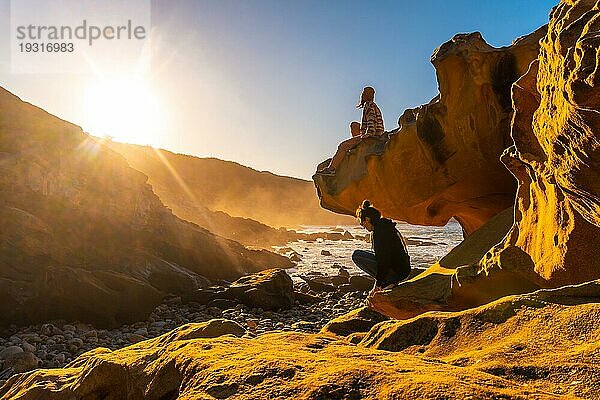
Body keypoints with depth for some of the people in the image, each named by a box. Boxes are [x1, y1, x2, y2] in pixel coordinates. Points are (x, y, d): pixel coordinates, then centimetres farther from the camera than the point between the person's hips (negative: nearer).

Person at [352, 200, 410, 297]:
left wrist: (378, 284, -14)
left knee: (356, 255, -9)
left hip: (396, 271, -10)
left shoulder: (379, 231, -15)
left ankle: (387, 282, -6)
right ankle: (389, 281, 12)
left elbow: (383, 259, -20)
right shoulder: (388, 227, 16)